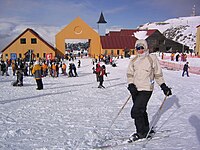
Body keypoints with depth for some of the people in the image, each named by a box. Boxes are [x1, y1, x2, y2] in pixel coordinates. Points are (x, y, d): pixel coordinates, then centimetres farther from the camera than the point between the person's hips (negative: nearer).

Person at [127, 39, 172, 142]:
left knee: (136, 111, -12)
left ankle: (142, 132, 5)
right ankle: (146, 129, 32)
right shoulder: (133, 61, 9)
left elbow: (158, 74, 4)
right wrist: (131, 84, -7)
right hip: (135, 89, 5)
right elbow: (129, 74, 9)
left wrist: (163, 86, 4)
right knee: (141, 111, 14)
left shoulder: (152, 58, -2)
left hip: (146, 89, -5)